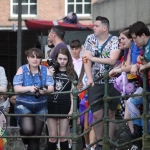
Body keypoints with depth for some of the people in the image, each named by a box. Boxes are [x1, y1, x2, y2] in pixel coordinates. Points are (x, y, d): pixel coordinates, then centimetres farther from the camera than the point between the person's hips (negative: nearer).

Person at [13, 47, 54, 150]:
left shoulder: (45, 70, 1)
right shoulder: (22, 70, -5)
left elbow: (51, 88, -6)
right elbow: (16, 88, -13)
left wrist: (45, 90, -30)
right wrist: (29, 88, -31)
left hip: (40, 106, 3)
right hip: (24, 105, -3)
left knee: (36, 136, 6)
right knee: (28, 129, -24)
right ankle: (25, 138, 13)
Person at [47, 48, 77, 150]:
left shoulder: (72, 74, 5)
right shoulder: (51, 71, 6)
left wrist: (72, 108, -4)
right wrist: (49, 76, -10)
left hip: (65, 106, -1)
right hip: (51, 105, 1)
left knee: (63, 135, 1)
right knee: (52, 136, 3)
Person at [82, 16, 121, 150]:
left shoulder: (114, 40, -5)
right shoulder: (90, 39, 5)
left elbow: (112, 60, -17)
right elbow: (87, 60, -2)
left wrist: (92, 58, -17)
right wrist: (89, 78, -16)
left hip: (111, 82, -2)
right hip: (95, 83, 2)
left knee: (110, 114, 6)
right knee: (97, 115, -3)